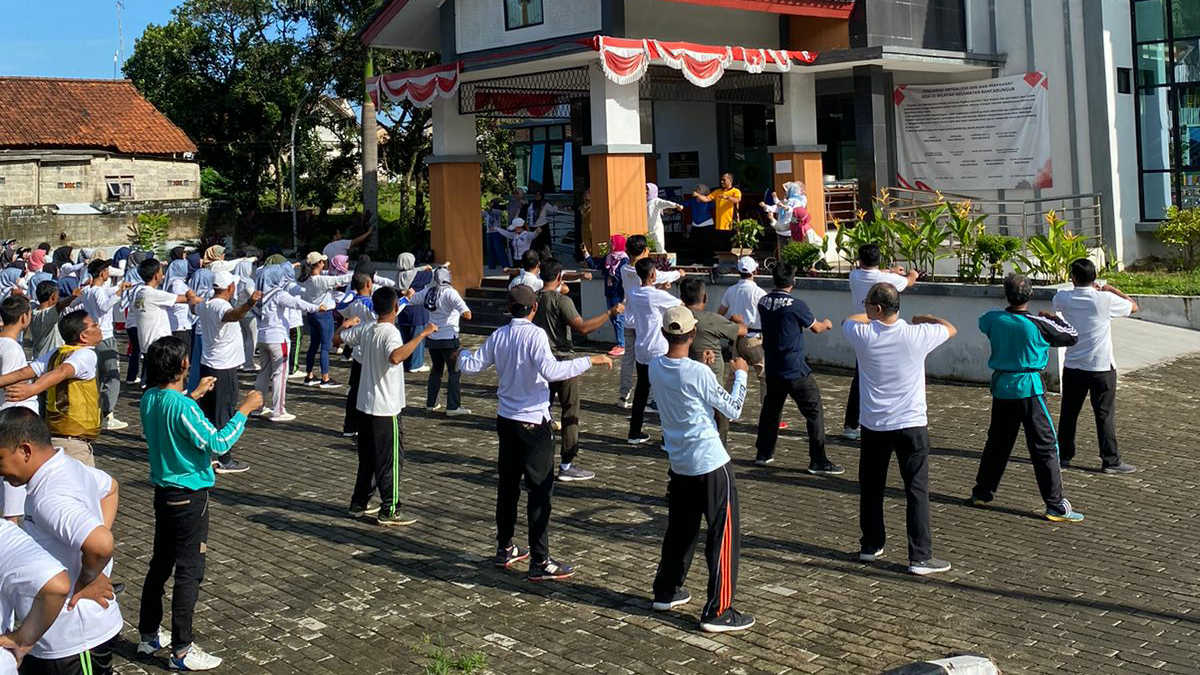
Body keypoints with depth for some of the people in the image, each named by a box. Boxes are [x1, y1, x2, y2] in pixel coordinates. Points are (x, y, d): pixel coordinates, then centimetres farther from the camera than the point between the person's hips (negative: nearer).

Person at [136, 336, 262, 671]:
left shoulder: (149, 399, 1)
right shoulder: (182, 406, -25)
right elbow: (218, 443, -27)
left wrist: (194, 395, 24)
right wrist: (245, 409, -20)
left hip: (163, 491, 9)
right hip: (189, 498, -9)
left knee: (160, 563, 19)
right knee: (189, 572, -1)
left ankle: (148, 635, 30)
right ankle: (181, 650, 4)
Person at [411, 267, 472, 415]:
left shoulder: (428, 290, 2)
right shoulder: (449, 292, -16)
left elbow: (412, 299, 18)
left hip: (432, 338, 7)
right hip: (448, 338, -7)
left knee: (436, 370, 21)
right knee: (454, 372, 1)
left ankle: (431, 403, 24)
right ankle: (453, 407, -3)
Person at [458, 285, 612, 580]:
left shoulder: (499, 335, 3)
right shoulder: (535, 335, -15)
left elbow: (472, 365, 10)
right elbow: (550, 370, -30)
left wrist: (461, 354, 31)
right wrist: (590, 361, -26)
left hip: (506, 420, 7)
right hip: (533, 421, -7)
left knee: (508, 485, 17)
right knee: (540, 490, -3)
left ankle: (504, 550, 27)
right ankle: (540, 563, -3)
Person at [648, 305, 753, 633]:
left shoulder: (655, 367, -3)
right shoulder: (699, 373, -21)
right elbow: (733, 410, -9)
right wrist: (740, 374, 2)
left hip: (679, 464, 7)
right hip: (711, 464, -7)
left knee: (680, 529, 23)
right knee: (725, 534, 1)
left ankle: (666, 591, 34)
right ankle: (718, 612, 0)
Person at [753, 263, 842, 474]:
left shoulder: (763, 302, 1)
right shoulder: (795, 306, -16)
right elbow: (816, 328, -1)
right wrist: (826, 324, 23)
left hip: (772, 368, 6)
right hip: (795, 370, -6)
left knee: (771, 408, 20)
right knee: (814, 411, 0)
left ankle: (763, 454, 27)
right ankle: (818, 462, -1)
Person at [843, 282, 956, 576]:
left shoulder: (863, 336, -10)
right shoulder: (917, 335, -12)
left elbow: (848, 320, 16)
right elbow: (951, 328, 8)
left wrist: (874, 318, 27)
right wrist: (923, 318, 21)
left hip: (874, 425, 2)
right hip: (911, 424, -2)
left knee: (871, 488, 16)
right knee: (917, 491, 1)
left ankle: (870, 546, 26)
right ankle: (920, 557, -1)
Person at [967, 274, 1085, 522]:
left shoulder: (993, 319, -3)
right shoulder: (1038, 324, -13)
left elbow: (982, 322, 23)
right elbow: (1072, 337, 1)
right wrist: (1054, 318, 16)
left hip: (1001, 387, 5)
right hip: (1029, 389, -5)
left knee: (997, 442, 19)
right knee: (1044, 448, -1)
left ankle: (981, 492, 29)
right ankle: (1056, 506, -3)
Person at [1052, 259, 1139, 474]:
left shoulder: (1062, 298, -5)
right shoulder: (1105, 299, -14)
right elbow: (1134, 306, 2)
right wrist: (1111, 289, 10)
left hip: (1072, 367, 3)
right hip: (1101, 367, -3)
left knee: (1068, 413, 13)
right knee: (1105, 415, 4)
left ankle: (1063, 456, 21)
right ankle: (1110, 461, 7)